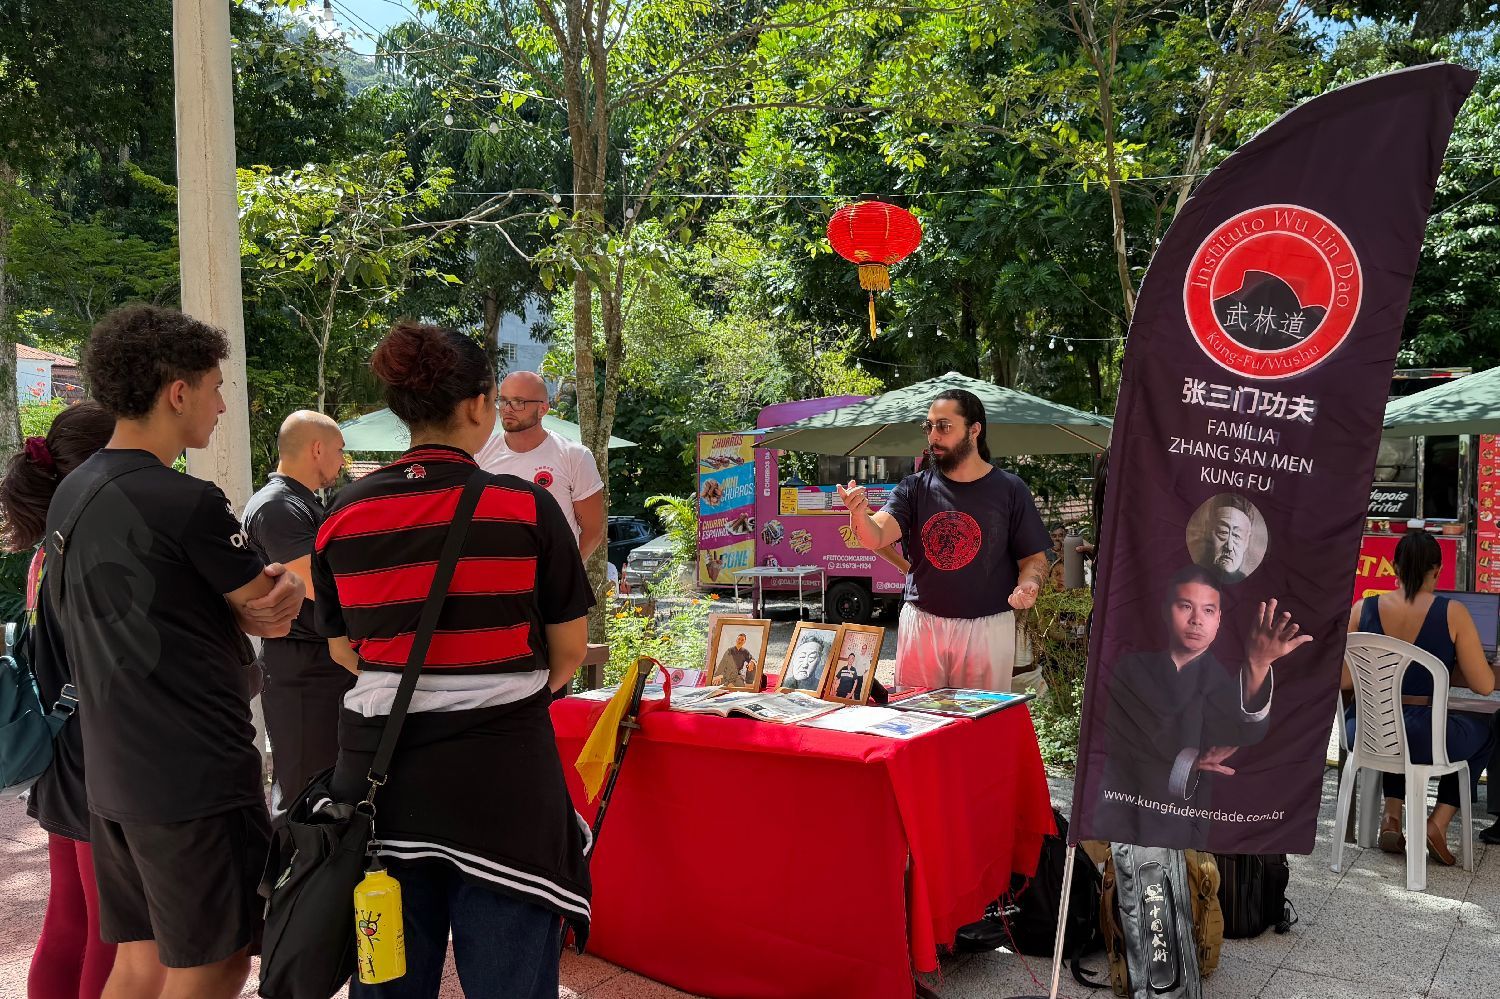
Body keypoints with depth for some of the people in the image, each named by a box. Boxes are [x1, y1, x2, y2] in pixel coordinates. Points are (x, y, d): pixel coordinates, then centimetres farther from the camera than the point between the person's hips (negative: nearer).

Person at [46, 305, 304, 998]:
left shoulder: (69, 495, 9)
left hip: (112, 776, 9)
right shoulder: (187, 502, -20)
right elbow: (271, 602, -10)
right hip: (197, 778, -8)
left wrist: (252, 610, -2)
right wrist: (281, 593, 10)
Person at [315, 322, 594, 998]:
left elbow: (345, 652, 11)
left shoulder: (343, 516, 0)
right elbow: (569, 652, -1)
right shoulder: (527, 508, -9)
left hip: (382, 769, 4)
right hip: (501, 776, -3)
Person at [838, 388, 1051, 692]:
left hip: (987, 628, -1)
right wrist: (859, 514, -33)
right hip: (921, 623, 2)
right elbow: (875, 538, -12)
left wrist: (1028, 584, -19)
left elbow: (1034, 558, 3)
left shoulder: (1009, 490, -1)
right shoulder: (914, 488, 2)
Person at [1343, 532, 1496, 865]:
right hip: (1423, 739, -2)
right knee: (1483, 733, 32)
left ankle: (1391, 815, 25)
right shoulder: (1453, 613, -10)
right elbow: (1485, 685, -5)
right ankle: (1439, 822, 21)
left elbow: (1343, 680, 1)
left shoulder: (1363, 609, -4)